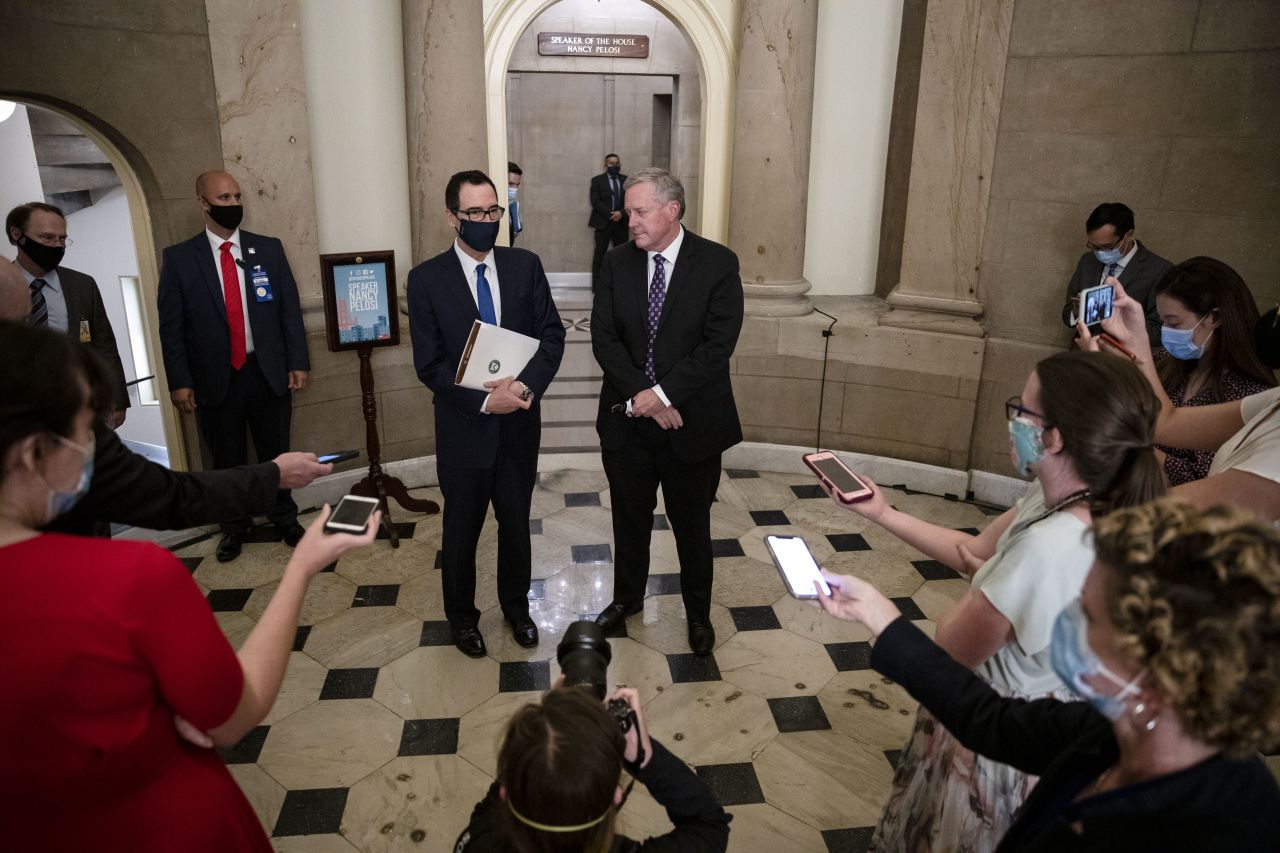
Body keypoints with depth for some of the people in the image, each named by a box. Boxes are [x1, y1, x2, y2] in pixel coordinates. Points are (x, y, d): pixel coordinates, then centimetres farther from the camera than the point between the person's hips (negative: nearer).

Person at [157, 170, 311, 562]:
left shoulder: (269, 249, 3)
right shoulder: (179, 258, -2)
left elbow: (290, 309, 4)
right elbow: (171, 326, -2)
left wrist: (298, 362, 0)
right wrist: (179, 381, -6)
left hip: (269, 373, 1)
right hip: (215, 379, -1)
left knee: (276, 452, 12)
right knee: (227, 458, 13)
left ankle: (284, 518, 33)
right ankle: (234, 526, 32)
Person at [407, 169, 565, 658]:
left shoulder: (525, 266, -2)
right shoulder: (427, 279, -8)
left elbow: (552, 334, -5)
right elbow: (429, 364, -11)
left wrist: (526, 384, -22)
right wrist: (484, 401, -22)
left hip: (519, 422, 2)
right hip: (464, 427, -2)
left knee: (516, 523, 18)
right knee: (462, 529, 15)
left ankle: (516, 606, 42)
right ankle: (461, 617, 39)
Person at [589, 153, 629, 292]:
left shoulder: (626, 180, 11)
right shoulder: (597, 180, 5)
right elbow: (595, 201, -5)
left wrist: (621, 213, -13)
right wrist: (610, 214, -14)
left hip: (621, 223, 2)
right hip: (603, 223, -2)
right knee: (600, 254, -2)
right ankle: (596, 286, 2)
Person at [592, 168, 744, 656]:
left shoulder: (718, 264, -10)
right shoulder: (617, 263, 0)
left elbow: (718, 345, -16)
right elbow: (603, 337, -5)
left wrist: (662, 393, -19)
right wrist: (640, 396, -17)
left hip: (691, 422, -3)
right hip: (628, 418, 3)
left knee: (692, 524, 13)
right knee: (629, 518, 19)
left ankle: (698, 613, 35)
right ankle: (627, 597, 44)